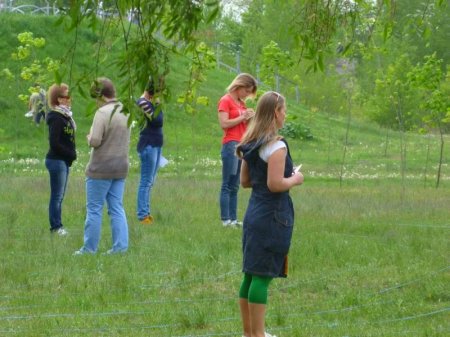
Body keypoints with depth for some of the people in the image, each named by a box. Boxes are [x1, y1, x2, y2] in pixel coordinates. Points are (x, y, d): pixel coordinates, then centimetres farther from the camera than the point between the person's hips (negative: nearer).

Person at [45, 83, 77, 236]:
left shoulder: (65, 116, 13)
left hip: (64, 160, 9)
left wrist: (71, 154, 0)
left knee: (60, 195, 13)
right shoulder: (57, 118, -16)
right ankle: (56, 226, 2)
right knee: (57, 195, -3)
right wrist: (71, 154, -13)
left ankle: (57, 225, 19)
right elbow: (54, 143, -20)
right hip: (57, 160, -9)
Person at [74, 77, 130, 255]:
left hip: (101, 168, -7)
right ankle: (120, 246, 7)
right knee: (116, 208, 10)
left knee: (94, 208, 1)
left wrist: (90, 137, -1)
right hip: (121, 167, 7)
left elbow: (95, 141, -22)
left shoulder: (103, 113, -17)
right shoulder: (125, 112, 8)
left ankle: (89, 248, 6)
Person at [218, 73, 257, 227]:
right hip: (231, 145, -8)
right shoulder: (226, 101, -4)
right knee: (228, 184, -7)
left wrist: (249, 117, 4)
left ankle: (233, 219, 7)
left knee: (234, 186, 7)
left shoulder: (242, 103, 19)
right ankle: (226, 219, -8)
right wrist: (242, 117, -11)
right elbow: (224, 124, -14)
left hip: (242, 145, 8)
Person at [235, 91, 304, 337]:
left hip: (254, 213, 9)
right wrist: (295, 179, -4)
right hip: (272, 215, -9)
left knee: (251, 273, 13)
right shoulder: (276, 146, -16)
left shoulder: (250, 145, 11)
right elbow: (275, 185, -21)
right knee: (263, 275, -5)